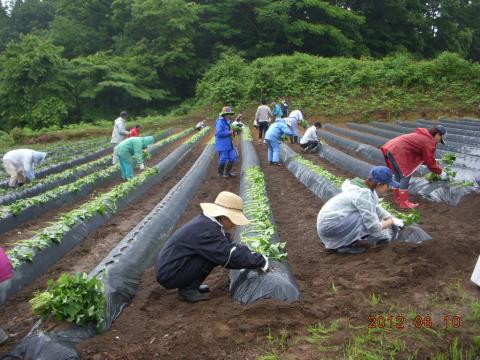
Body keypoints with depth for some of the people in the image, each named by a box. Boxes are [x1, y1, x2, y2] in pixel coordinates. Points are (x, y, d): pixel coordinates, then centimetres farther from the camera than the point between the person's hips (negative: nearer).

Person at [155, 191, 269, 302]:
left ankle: (188, 284, 11)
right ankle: (187, 289, -6)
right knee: (212, 254, -17)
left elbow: (230, 247, 10)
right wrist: (260, 261, -19)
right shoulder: (205, 230, -24)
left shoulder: (206, 221, 5)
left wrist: (254, 255, -2)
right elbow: (229, 256, -27)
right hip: (170, 275, -10)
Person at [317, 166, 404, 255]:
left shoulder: (364, 187, 6)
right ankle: (344, 245, -6)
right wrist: (390, 222, -3)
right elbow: (373, 227, -20)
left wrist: (392, 218, 16)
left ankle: (339, 242, 11)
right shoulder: (364, 195, -21)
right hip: (329, 225, -10)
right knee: (368, 219, -17)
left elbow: (375, 208, 25)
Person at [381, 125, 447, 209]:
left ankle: (398, 198, 30)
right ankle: (404, 202, -4)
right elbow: (430, 161, -4)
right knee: (406, 175, -5)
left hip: (391, 147, 10)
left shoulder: (423, 136, 22)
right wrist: (440, 172, 6)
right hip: (398, 151, -10)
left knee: (398, 175, 20)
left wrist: (434, 161, 29)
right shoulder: (429, 141, -7)